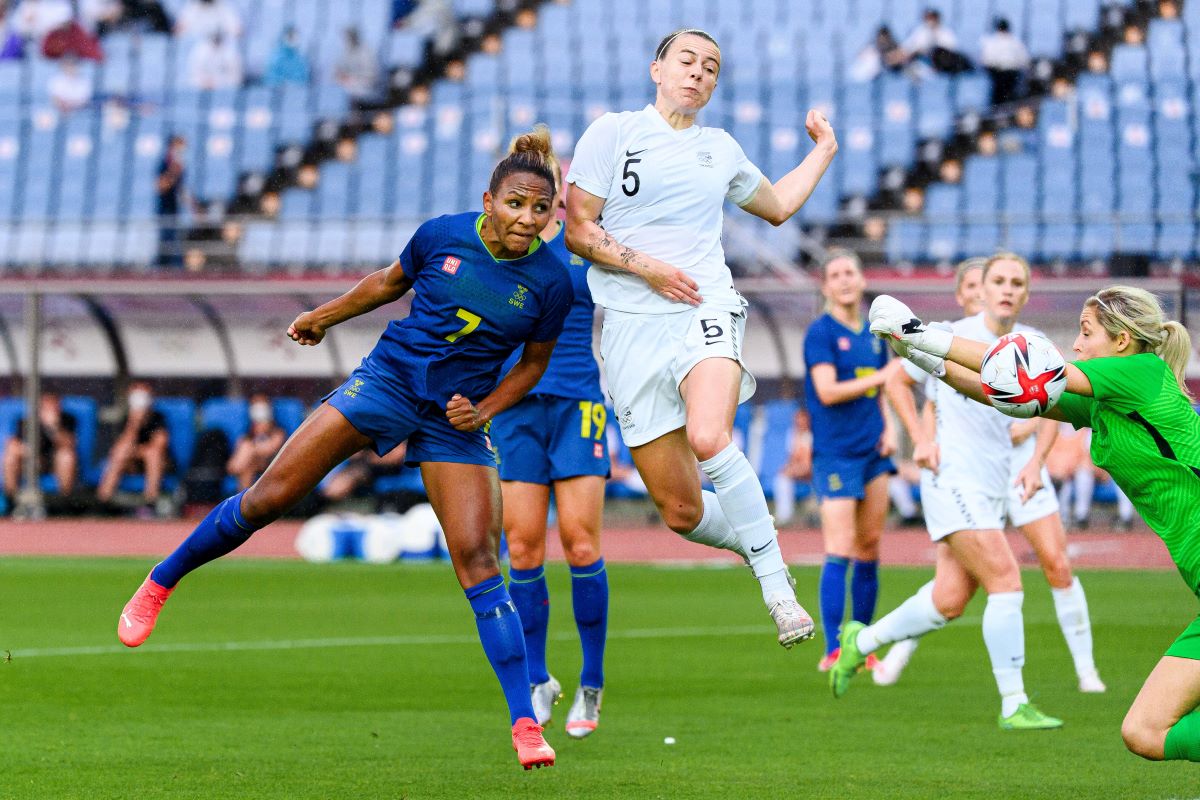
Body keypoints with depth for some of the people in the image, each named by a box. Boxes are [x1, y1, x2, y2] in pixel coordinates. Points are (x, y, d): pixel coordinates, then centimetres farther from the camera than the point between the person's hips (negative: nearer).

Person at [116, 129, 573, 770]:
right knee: (268, 499, -7)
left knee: (477, 558, -12)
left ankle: (524, 723, -12)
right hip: (387, 379, 0)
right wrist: (322, 317, 22)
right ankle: (161, 582, 15)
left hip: (455, 419, 0)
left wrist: (485, 410, -7)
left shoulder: (550, 281, -9)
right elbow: (390, 282, 12)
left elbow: (534, 361, 7)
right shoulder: (442, 235, -9)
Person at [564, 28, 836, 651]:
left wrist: (824, 151, 34)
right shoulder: (614, 132, 6)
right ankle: (759, 545, 26)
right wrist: (646, 266, -10)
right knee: (681, 512, -6)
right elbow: (577, 231, 1)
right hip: (632, 326, -1)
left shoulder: (720, 148, 18)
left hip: (708, 309, 1)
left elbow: (776, 206, 37)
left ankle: (775, 579, -22)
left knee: (709, 439, -33)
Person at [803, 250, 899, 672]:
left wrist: (889, 427, 6)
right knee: (840, 552, -12)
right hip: (836, 454, -7)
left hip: (873, 453, 7)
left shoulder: (874, 335, 14)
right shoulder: (821, 332, -6)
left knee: (869, 550, 8)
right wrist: (883, 376, -14)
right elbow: (827, 391, -16)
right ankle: (833, 650, -12)